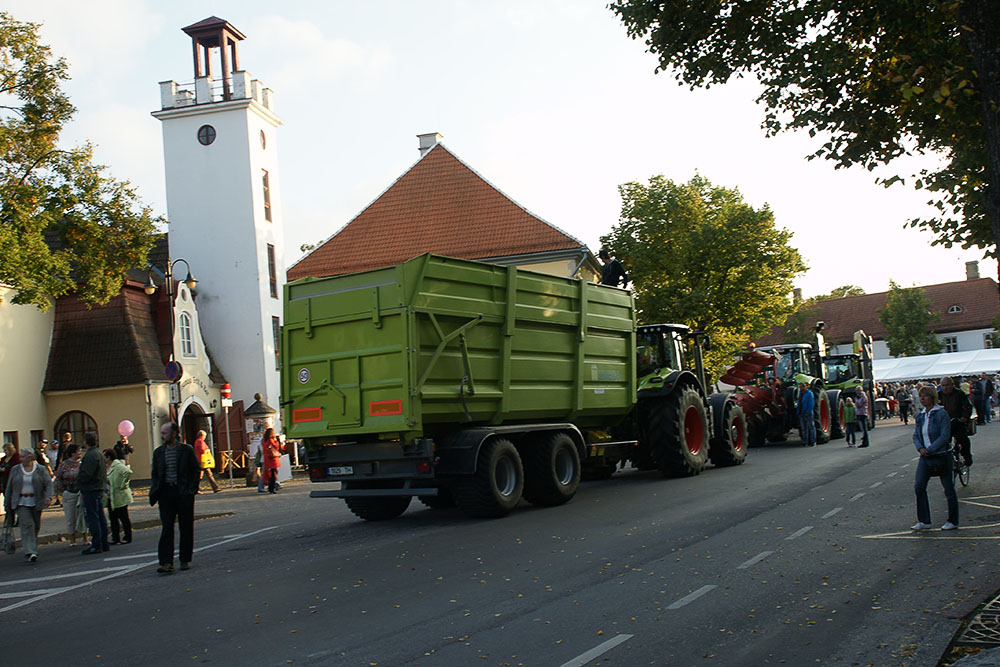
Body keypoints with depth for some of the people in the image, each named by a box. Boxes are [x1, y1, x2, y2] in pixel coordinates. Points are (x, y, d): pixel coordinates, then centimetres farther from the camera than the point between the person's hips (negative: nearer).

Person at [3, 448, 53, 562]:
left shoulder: (41, 470, 2)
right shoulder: (15, 470, 7)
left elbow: (48, 484, -5)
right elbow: (9, 487, 12)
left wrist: (48, 496, -22)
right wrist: (7, 503, 11)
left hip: (36, 503, 1)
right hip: (21, 503, -1)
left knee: (36, 526, 7)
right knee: (27, 524, -15)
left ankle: (32, 549, 24)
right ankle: (30, 552, -20)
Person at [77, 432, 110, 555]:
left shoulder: (90, 455, -17)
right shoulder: (99, 453, 14)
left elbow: (86, 474, -21)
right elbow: (104, 472, 20)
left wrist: (78, 478, -3)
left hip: (91, 489, -10)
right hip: (100, 488, 10)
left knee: (92, 517, -6)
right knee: (101, 517, 12)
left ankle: (96, 545, -5)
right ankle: (104, 544, 16)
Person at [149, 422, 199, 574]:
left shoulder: (186, 450, -1)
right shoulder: (158, 452, 9)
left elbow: (195, 471, 2)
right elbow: (155, 474, 15)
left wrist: (191, 490, -7)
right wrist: (155, 491, 2)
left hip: (183, 493, -2)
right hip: (166, 493, 2)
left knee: (186, 528, 5)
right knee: (166, 528, -5)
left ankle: (185, 560, 16)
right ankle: (166, 563, -7)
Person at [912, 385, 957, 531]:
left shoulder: (941, 414, -12)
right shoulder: (920, 415, 9)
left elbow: (945, 436, -17)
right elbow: (916, 435, 11)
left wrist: (930, 450, -20)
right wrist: (920, 448, -8)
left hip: (941, 456, -6)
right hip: (925, 457, 6)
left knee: (949, 489, 6)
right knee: (919, 486, -2)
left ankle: (953, 521, 18)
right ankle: (924, 521, 6)